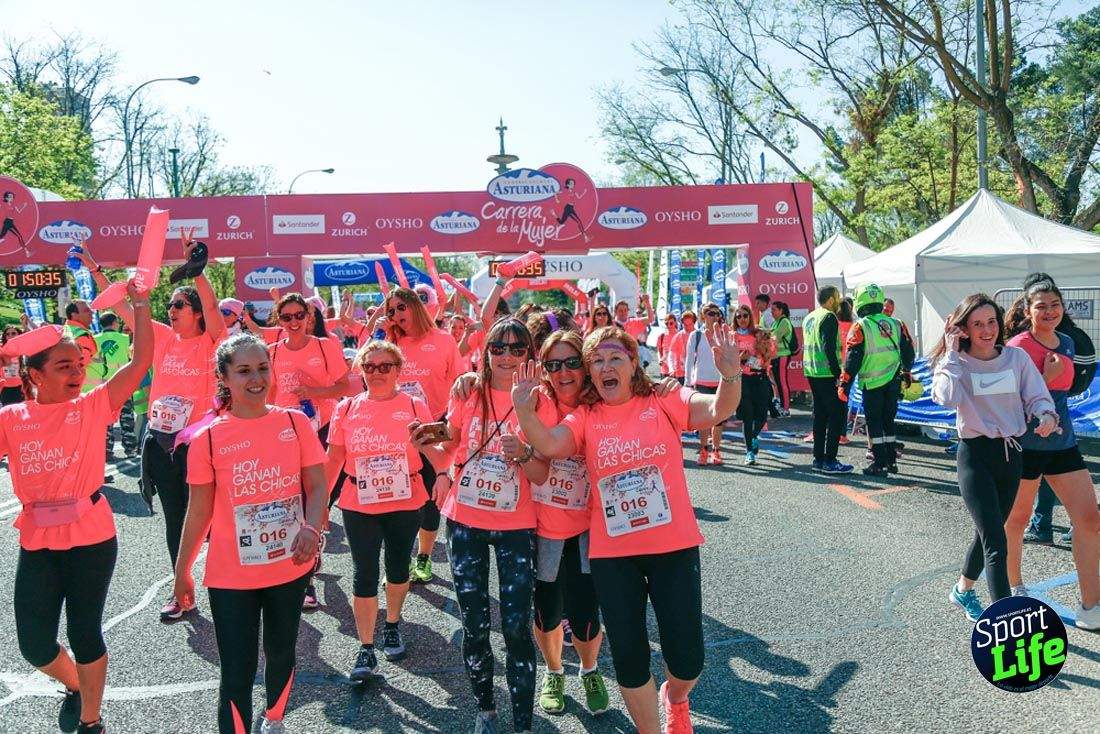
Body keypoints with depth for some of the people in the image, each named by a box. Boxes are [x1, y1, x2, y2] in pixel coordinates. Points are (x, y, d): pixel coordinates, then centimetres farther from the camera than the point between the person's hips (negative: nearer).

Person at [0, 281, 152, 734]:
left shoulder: (93, 407, -5)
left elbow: (141, 361, -11)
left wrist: (140, 305, -15)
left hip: (91, 537, -2)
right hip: (37, 542, 3)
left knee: (84, 634, 8)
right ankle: (73, 686, 42)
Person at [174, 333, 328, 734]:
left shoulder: (295, 422, -6)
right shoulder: (208, 438, -9)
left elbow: (317, 486, -5)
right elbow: (199, 511, -1)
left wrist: (311, 528, -23)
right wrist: (181, 572, 4)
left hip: (290, 568, 3)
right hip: (231, 576, -2)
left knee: (281, 656, 22)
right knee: (237, 674, 1)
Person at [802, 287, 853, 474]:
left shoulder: (809, 317, 16)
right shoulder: (829, 317, -12)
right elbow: (829, 348, -20)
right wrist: (838, 373, -18)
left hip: (811, 373, 9)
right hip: (827, 374, -9)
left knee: (820, 414, 13)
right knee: (838, 414, -4)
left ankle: (818, 459, 16)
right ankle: (830, 461, -6)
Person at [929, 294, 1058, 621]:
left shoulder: (1017, 357, 2)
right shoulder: (957, 362, -8)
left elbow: (1038, 397, 2)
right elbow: (948, 397, -26)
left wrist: (1046, 415, -20)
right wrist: (951, 353, -18)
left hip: (1011, 454, 5)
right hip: (975, 456, -5)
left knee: (988, 532, 20)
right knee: (996, 543, -12)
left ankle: (963, 590, 43)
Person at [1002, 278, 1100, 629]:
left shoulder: (1066, 344, 8)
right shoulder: (1018, 346, -14)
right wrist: (1047, 377, -21)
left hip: (1063, 442, 6)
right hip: (1025, 444, -6)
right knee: (1018, 518, 10)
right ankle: (1014, 587, 32)